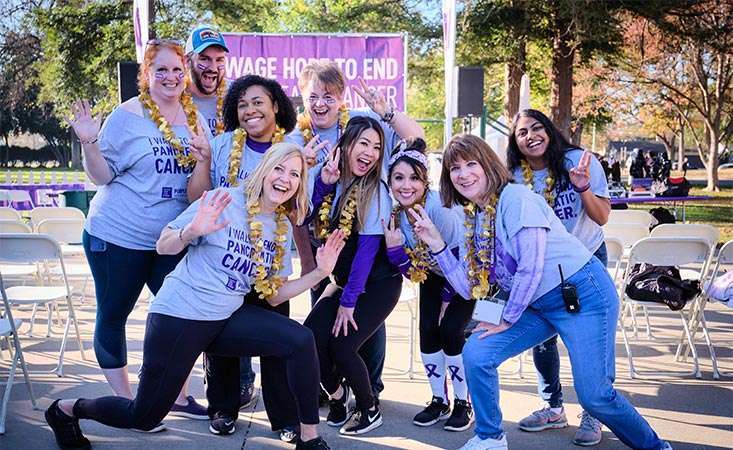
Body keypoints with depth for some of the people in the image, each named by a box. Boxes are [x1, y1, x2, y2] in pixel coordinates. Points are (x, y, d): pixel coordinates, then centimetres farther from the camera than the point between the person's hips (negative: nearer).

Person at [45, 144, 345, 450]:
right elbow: (164, 246, -9)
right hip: (180, 315, -5)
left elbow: (273, 295, 8)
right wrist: (192, 231, -30)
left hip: (227, 318, 5)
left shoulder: (283, 229, 6)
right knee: (143, 417, 3)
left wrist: (319, 273, -3)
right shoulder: (224, 201, -12)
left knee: (301, 340, -17)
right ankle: (67, 409, 32)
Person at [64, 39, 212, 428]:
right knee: (112, 316, 5)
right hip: (118, 236, -4)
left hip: (173, 239, 5)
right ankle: (124, 402, 20)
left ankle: (177, 395, 27)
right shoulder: (126, 116, -10)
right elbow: (101, 176, -8)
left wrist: (206, 156, -9)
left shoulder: (196, 119, 4)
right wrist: (89, 142, -25)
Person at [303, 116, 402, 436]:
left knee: (341, 347, -15)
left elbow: (367, 249, -19)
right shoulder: (331, 183, -1)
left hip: (378, 285, -5)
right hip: (343, 280, 5)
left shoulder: (376, 191, -17)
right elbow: (315, 224, -10)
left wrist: (349, 301, -19)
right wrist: (324, 180, -22)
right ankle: (336, 393, 19)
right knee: (310, 339, -10)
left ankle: (370, 410, 12)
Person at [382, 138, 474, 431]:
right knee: (428, 331, -4)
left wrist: (448, 297, -12)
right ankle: (439, 400, 15)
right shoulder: (393, 213, -16)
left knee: (450, 331, -15)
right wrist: (393, 247, -29)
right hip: (433, 273, 5)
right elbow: (410, 271, -11)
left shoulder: (439, 208, -34)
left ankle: (463, 403, 4)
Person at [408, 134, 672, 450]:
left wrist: (506, 319, -10)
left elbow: (531, 267, -20)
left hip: (583, 293, -7)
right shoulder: (470, 218, 7)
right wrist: (437, 244, -6)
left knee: (594, 395, -9)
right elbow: (469, 288, 2)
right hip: (536, 306, 7)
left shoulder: (515, 198, -15)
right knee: (476, 353, -7)